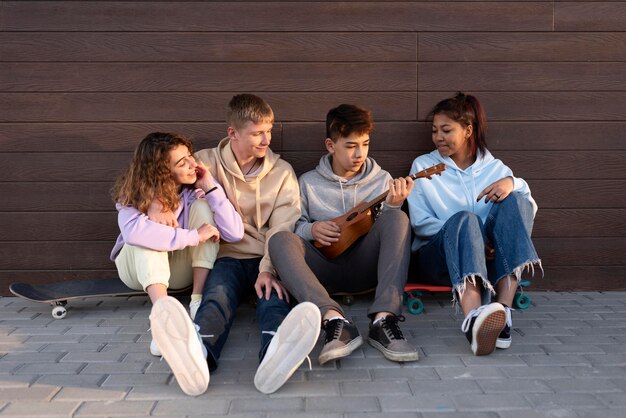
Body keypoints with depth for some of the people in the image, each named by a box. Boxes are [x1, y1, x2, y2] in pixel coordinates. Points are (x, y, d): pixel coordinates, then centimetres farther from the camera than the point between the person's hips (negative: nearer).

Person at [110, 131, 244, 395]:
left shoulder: (195, 189, -13)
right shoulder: (136, 194, -20)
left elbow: (235, 233, -23)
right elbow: (133, 230, -44)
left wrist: (210, 186, -27)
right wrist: (193, 236, -42)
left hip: (180, 269, 2)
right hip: (139, 269, -2)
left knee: (202, 205, -21)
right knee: (146, 231, -33)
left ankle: (198, 302, -31)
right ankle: (162, 312, -55)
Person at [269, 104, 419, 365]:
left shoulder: (381, 179, 12)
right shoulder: (309, 182, 11)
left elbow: (391, 231, 7)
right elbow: (294, 226, 10)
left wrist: (393, 205, -13)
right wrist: (311, 229, -11)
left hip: (365, 266, 0)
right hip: (323, 269, 0)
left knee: (399, 218, -25)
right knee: (280, 240, -27)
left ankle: (383, 319, -39)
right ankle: (334, 320, -45)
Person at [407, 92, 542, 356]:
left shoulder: (494, 167, 15)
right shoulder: (423, 166, 11)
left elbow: (528, 209, 2)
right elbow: (420, 223, -1)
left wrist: (512, 183, -20)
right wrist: (466, 234, -16)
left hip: (490, 258, 2)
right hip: (438, 258, -2)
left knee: (514, 201, -23)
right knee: (464, 218, -34)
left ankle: (502, 310, -41)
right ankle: (473, 318, -63)